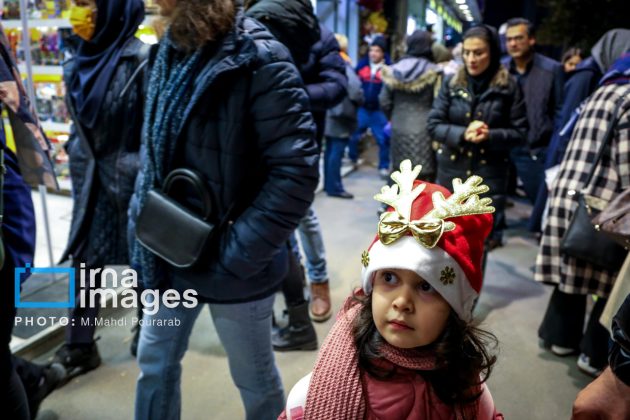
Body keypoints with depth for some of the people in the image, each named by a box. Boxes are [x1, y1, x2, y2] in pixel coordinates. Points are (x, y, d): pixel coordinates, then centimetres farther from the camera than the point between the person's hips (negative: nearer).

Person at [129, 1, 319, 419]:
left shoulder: (258, 60, -19)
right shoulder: (171, 51, 4)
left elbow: (296, 171, -22)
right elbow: (155, 152, 12)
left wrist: (234, 256, -20)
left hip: (231, 264, -6)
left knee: (254, 377, 16)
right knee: (155, 361, 21)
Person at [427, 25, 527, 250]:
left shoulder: (508, 86, -3)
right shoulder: (451, 83, 2)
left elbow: (520, 132, -1)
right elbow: (434, 125, 0)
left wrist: (490, 136, -19)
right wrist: (462, 134, -18)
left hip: (489, 175, -1)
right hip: (452, 172, 2)